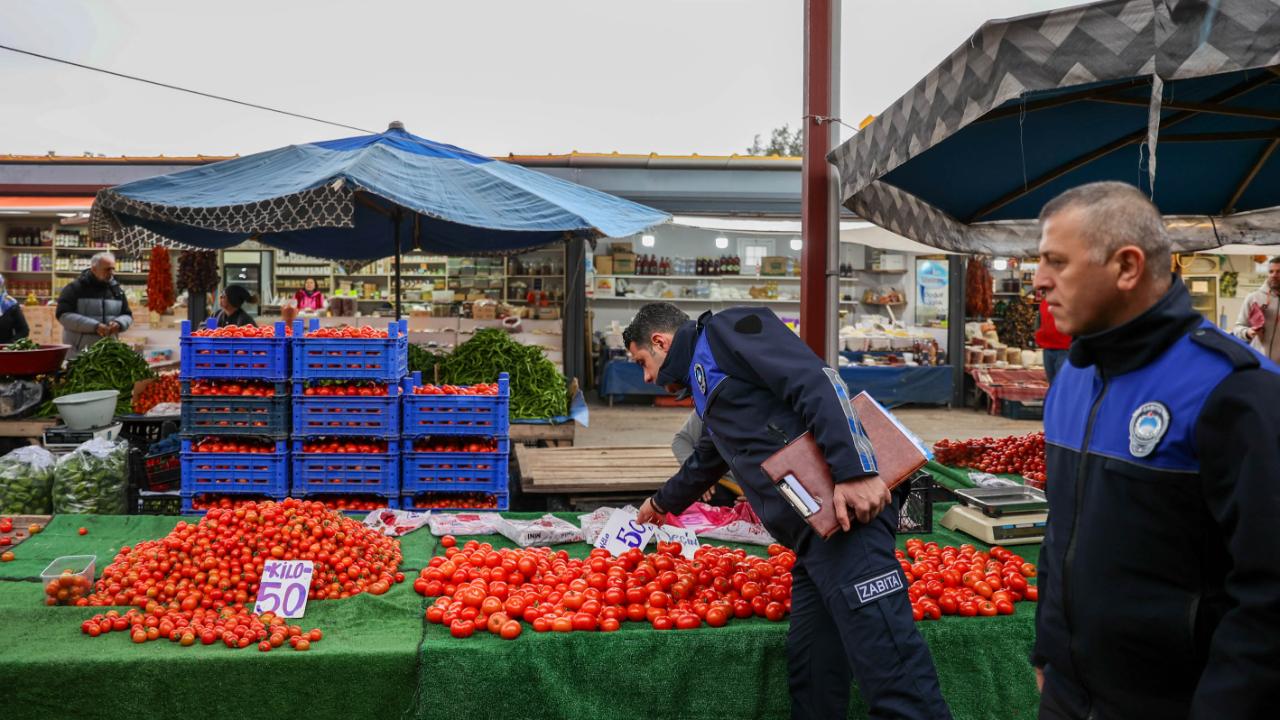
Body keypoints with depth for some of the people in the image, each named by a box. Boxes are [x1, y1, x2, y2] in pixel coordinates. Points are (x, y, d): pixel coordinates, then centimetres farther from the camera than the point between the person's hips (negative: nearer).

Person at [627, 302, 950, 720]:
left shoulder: (722, 331, 2)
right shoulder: (707, 382, 30)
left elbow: (814, 381, -13)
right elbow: (705, 461, 49)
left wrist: (853, 470, -23)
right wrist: (662, 503, 66)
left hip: (845, 510, -10)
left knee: (894, 679, -12)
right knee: (812, 679, 10)